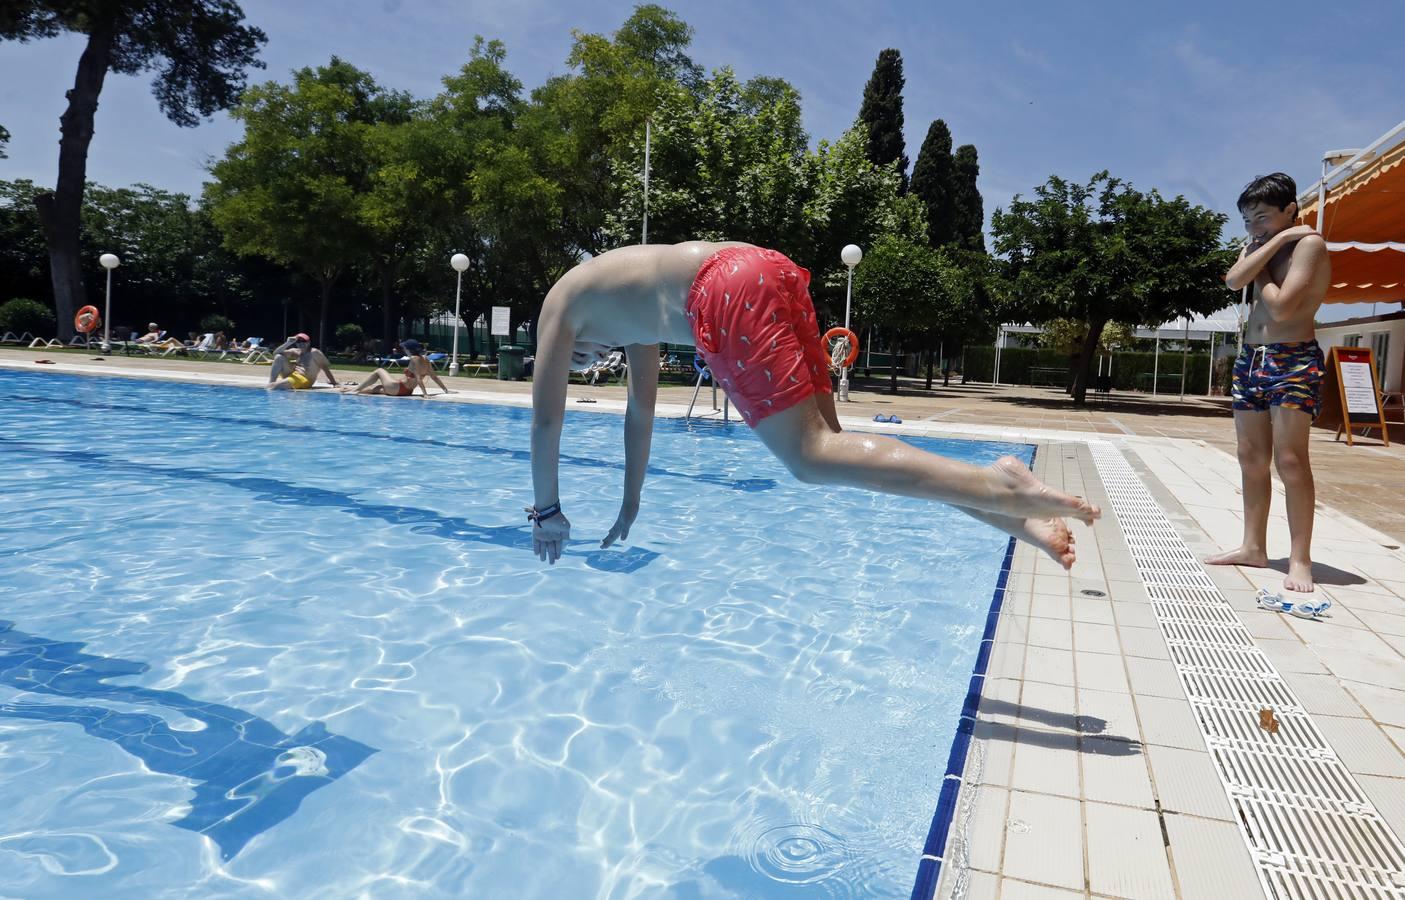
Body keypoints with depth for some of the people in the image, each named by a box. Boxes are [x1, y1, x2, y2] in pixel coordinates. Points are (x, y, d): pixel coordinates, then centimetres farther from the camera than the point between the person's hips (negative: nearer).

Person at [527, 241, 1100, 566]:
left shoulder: (562, 303, 23)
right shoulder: (629, 311, 41)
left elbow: (547, 416, 18)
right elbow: (640, 412, 43)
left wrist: (547, 510, 27)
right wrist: (630, 506, 47)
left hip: (729, 290, -8)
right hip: (771, 271, 8)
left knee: (812, 457, -12)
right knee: (824, 449, 5)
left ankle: (999, 487, -25)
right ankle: (1011, 515, -3)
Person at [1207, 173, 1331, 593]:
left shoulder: (1309, 243, -7)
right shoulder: (1256, 246, 15)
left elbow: (1281, 307, -18)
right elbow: (1233, 280, -7)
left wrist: (1261, 271, -3)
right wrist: (1273, 243, -9)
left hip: (1293, 361, -7)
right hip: (1250, 358, 8)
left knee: (1290, 458, -12)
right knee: (1251, 459, 8)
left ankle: (1300, 559, -8)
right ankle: (1253, 546, 16)